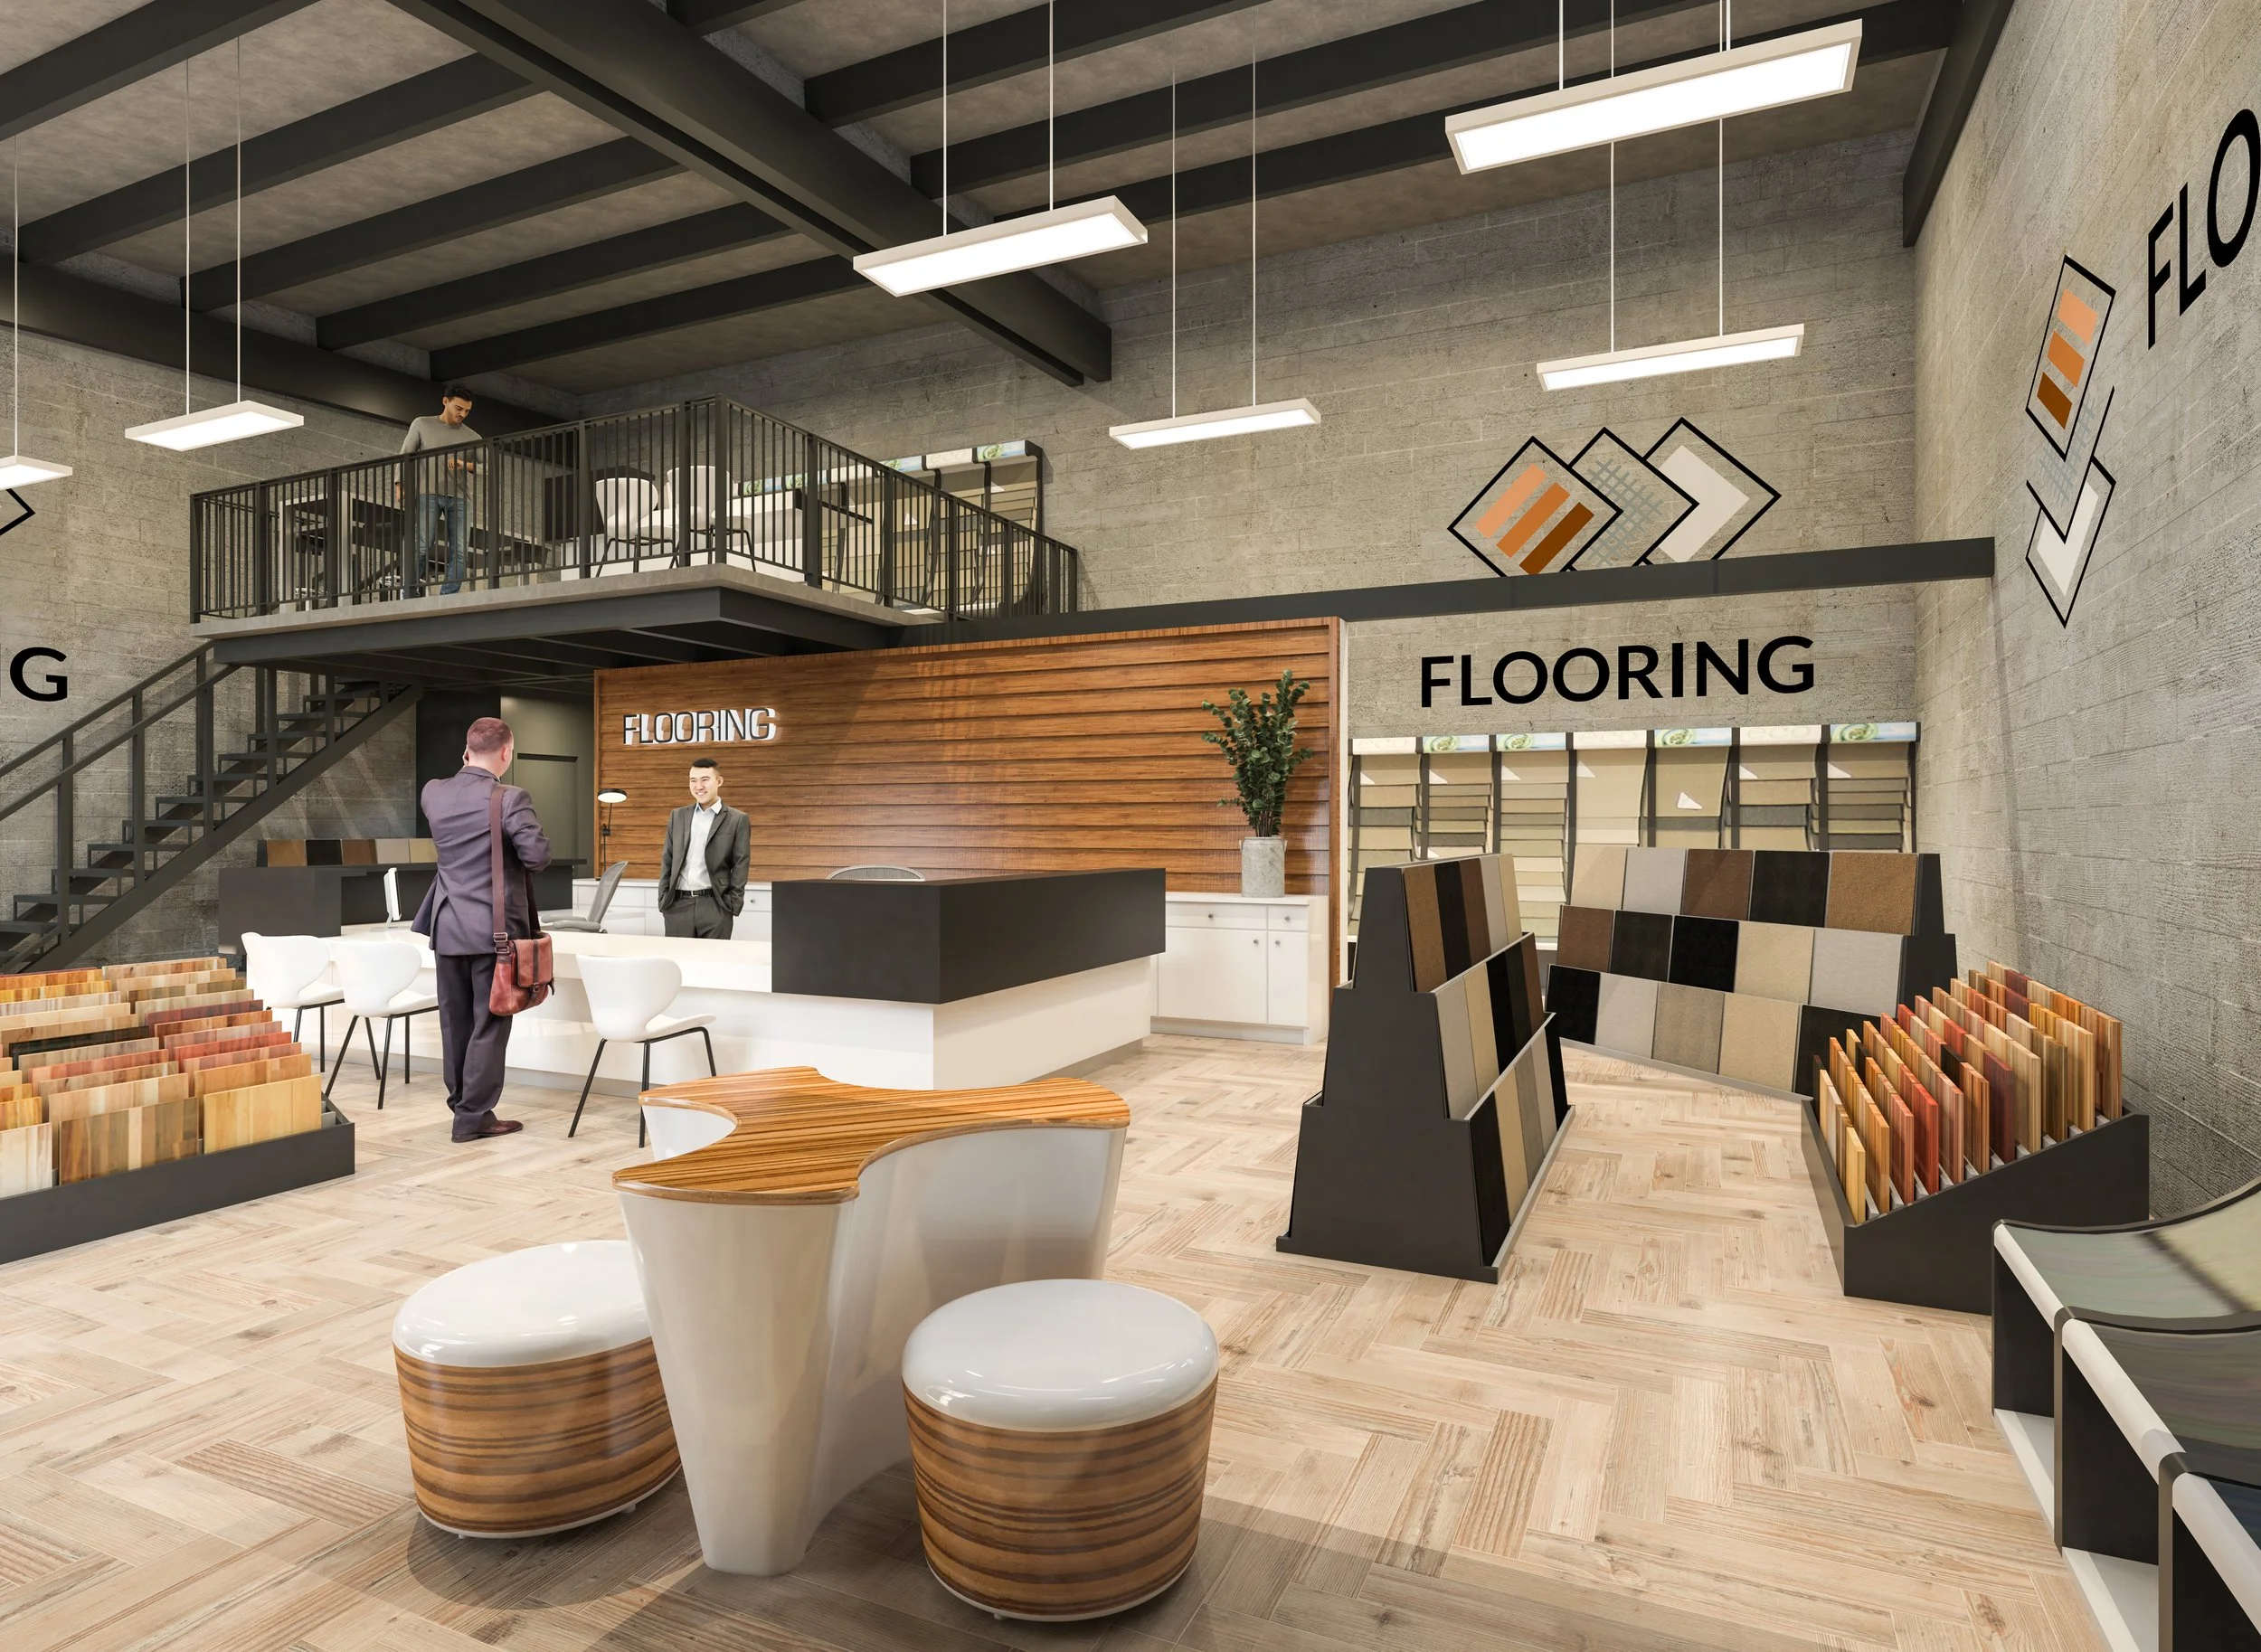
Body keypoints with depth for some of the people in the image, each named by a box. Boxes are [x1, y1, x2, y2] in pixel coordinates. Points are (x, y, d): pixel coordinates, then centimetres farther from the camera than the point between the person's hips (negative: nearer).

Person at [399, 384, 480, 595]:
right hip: (428, 494, -2)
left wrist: (464, 465, -19)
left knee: (458, 552, -7)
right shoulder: (421, 424, 13)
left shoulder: (472, 437, 15)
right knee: (421, 547, -10)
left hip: (460, 498, 2)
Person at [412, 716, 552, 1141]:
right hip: (494, 929, -6)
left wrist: (470, 767, 16)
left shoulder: (433, 793, 2)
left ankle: (460, 1102, 26)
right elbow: (537, 856, -16)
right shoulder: (511, 798, -16)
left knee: (456, 1021, 15)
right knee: (489, 1023, 1)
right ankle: (474, 1115, 5)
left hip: (448, 926, 6)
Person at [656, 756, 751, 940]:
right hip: (677, 904, 4)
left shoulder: (737, 820, 1)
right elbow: (667, 861, 14)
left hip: (714, 906, -3)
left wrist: (733, 908, -8)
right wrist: (663, 902, 6)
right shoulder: (678, 816, 13)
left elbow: (740, 867, -2)